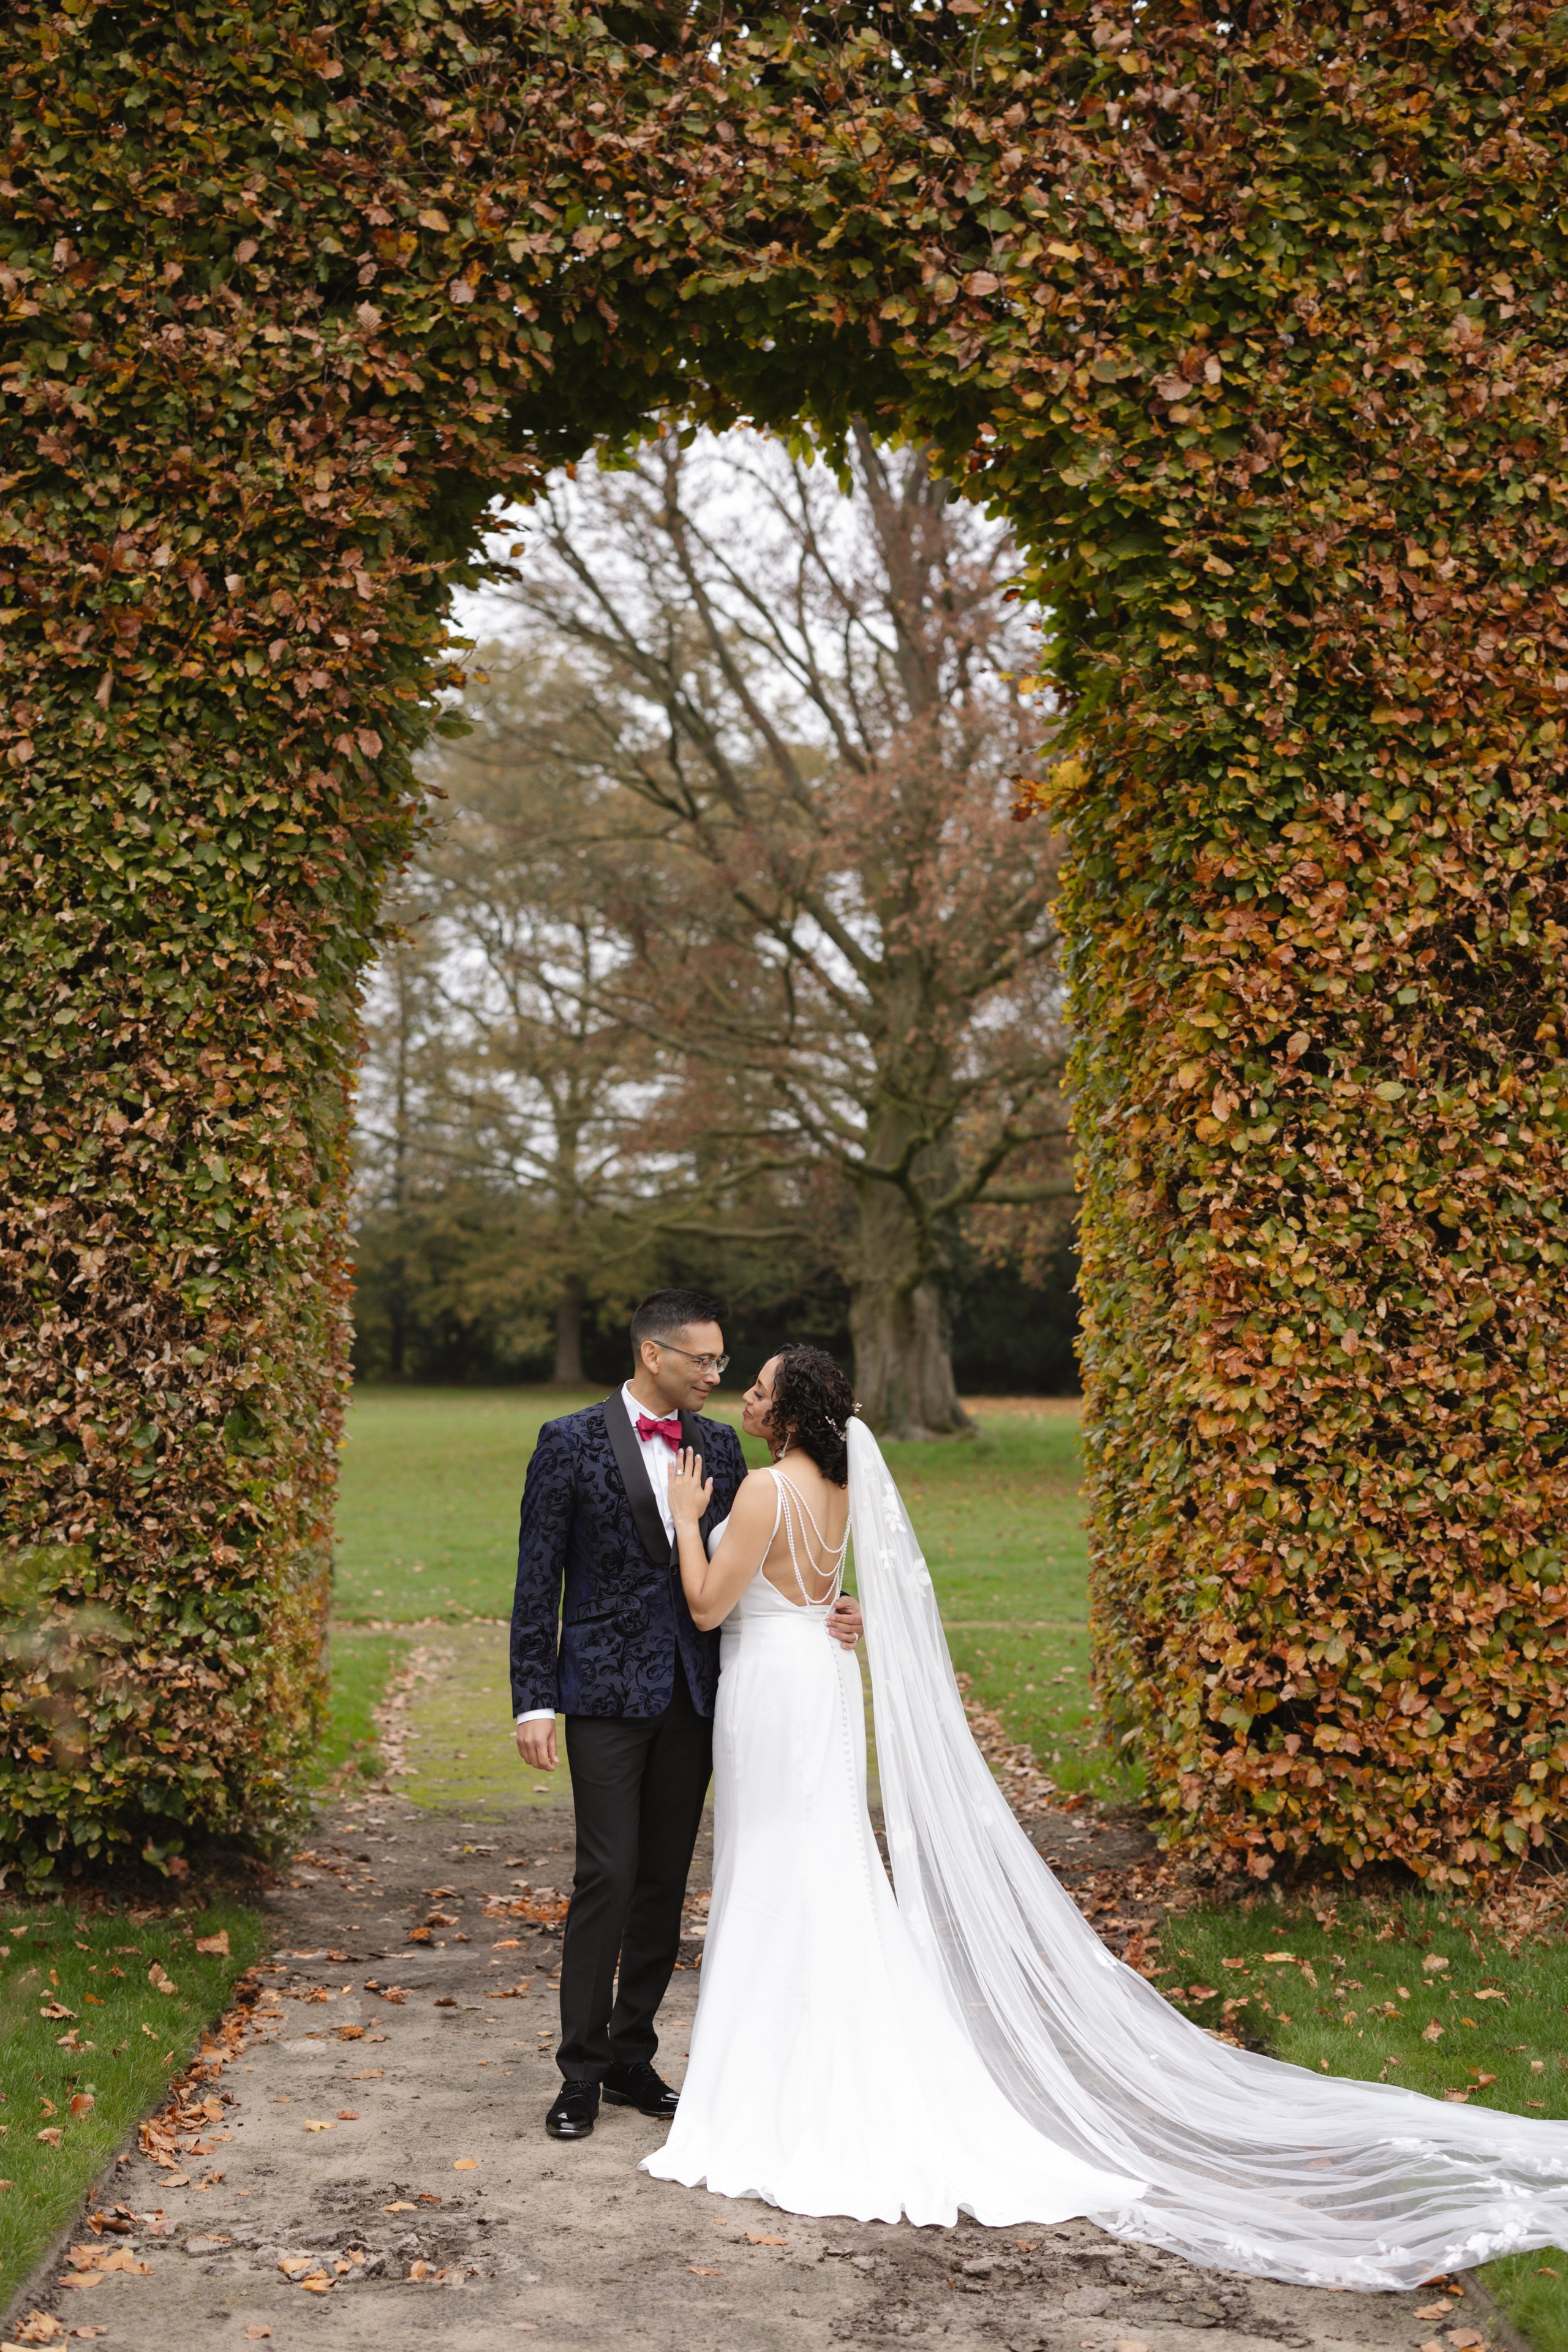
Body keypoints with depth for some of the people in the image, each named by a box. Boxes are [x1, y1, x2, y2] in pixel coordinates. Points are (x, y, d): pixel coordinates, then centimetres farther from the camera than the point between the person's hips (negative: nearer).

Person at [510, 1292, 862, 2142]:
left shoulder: (721, 1447, 8)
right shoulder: (570, 1443, -5)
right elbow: (538, 1582, -5)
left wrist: (828, 1612, -5)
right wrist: (533, 1702, -10)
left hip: (692, 1694, 5)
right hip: (607, 1694, -4)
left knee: (665, 1882, 9)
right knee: (606, 1878, -6)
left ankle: (632, 2058, 21)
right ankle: (581, 2072, 6)